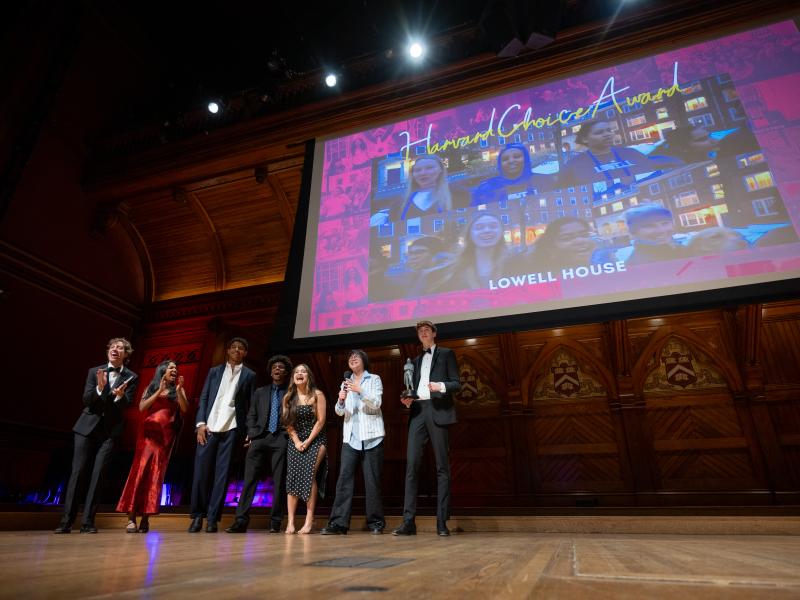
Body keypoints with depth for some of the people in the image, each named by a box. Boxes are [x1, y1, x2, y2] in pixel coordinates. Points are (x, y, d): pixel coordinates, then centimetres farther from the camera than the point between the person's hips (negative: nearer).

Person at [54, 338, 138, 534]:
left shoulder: (131, 377, 0)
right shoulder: (94, 371, 5)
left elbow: (126, 406, -6)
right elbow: (86, 400, -2)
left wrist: (120, 396, -29)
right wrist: (99, 388, -23)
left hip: (110, 430, -1)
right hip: (87, 427, 2)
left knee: (97, 475, -4)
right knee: (77, 472, -1)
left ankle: (87, 521, 0)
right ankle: (66, 521, 7)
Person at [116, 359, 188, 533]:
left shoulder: (178, 389, 14)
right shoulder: (151, 387, 15)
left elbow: (184, 409, 0)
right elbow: (142, 407, 0)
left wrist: (179, 390, -13)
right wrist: (159, 391, -9)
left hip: (166, 434, 0)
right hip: (149, 431, 0)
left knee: (156, 472, -3)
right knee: (140, 468, -10)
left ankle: (145, 517, -1)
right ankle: (131, 517, -8)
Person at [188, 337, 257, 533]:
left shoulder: (249, 375, 9)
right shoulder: (214, 371, 15)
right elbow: (203, 398, 10)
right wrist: (201, 423, -3)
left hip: (231, 428, -1)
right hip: (209, 427, 2)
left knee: (222, 473, -1)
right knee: (201, 470, 0)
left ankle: (212, 518, 6)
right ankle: (197, 515, 14)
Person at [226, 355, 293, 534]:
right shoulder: (260, 392, 20)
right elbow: (251, 415, 15)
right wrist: (252, 433, 1)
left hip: (281, 439, -2)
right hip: (260, 438, 3)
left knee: (279, 482, -2)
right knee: (249, 479, -3)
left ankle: (275, 522, 6)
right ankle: (241, 521, 1)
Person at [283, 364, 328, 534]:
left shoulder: (317, 395, -5)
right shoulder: (288, 397, 4)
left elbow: (321, 421, -8)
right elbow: (288, 423, 4)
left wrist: (308, 441, -14)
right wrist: (296, 441, -8)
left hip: (315, 439, -3)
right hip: (295, 441, 3)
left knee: (309, 474, -17)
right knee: (292, 477, -6)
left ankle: (309, 520, -12)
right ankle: (291, 521, -3)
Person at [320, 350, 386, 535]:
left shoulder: (374, 379, 7)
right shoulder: (346, 382, 17)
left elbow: (376, 404, -7)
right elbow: (339, 412, 8)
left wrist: (360, 391, -20)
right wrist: (341, 400, -14)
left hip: (371, 436, -3)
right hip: (350, 437, 3)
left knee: (372, 480, -2)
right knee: (344, 478, -6)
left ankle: (375, 522, 8)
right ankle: (339, 523, -5)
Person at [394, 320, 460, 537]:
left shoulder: (446, 354, 11)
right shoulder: (416, 360, 25)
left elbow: (457, 383, 4)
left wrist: (441, 386, -16)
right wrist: (408, 399, 3)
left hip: (438, 411, -4)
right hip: (418, 411, 4)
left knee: (442, 467, -2)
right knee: (411, 464, -6)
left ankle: (442, 522, 2)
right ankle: (408, 521, -4)